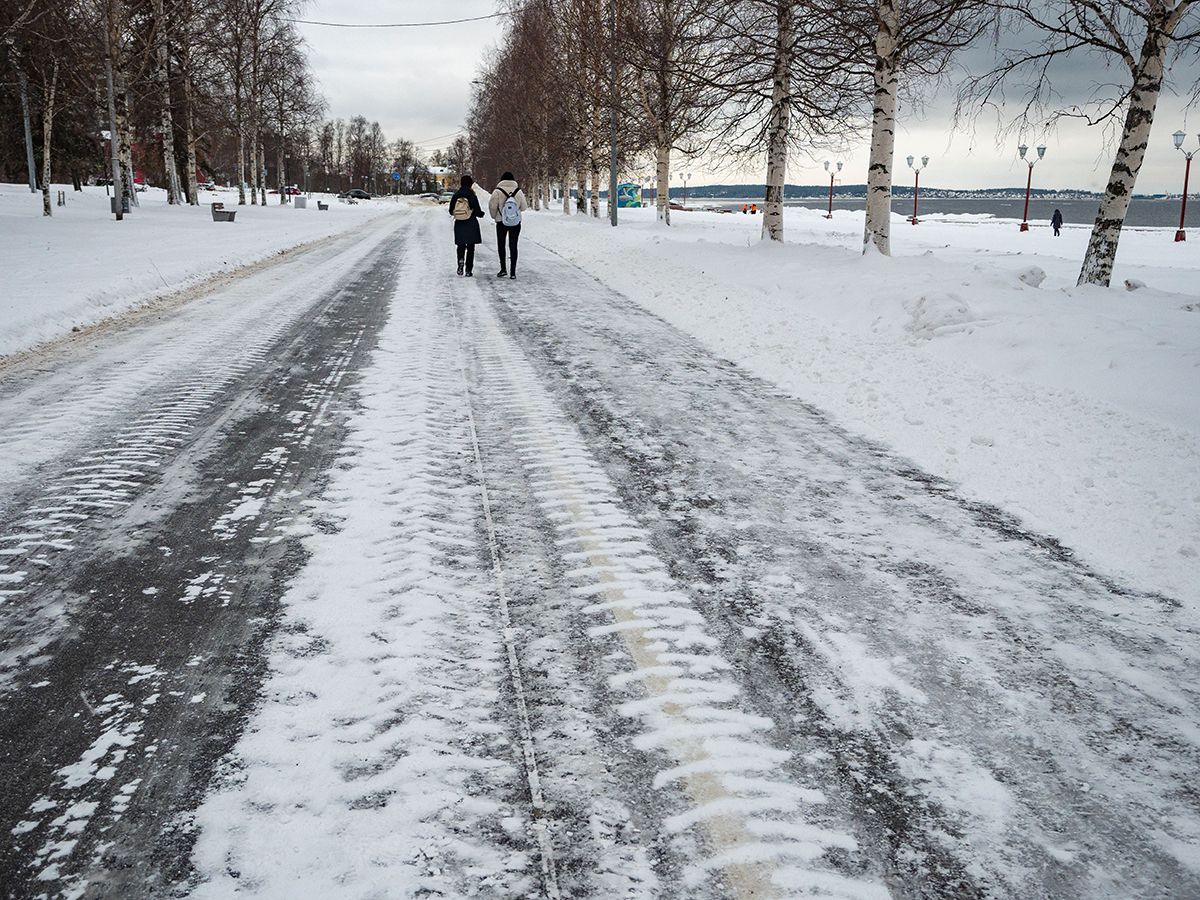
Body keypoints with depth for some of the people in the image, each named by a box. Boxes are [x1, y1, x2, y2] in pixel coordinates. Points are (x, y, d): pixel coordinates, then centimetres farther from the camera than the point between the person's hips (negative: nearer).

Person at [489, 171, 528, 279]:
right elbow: (523, 207, 2)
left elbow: (492, 206, -8)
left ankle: (503, 268, 5)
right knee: (513, 246, 6)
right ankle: (512, 271, 4)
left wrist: (494, 216, 10)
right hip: (516, 223, 2)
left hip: (501, 222, -2)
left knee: (501, 245, 12)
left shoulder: (498, 191, -8)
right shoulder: (518, 191, -1)